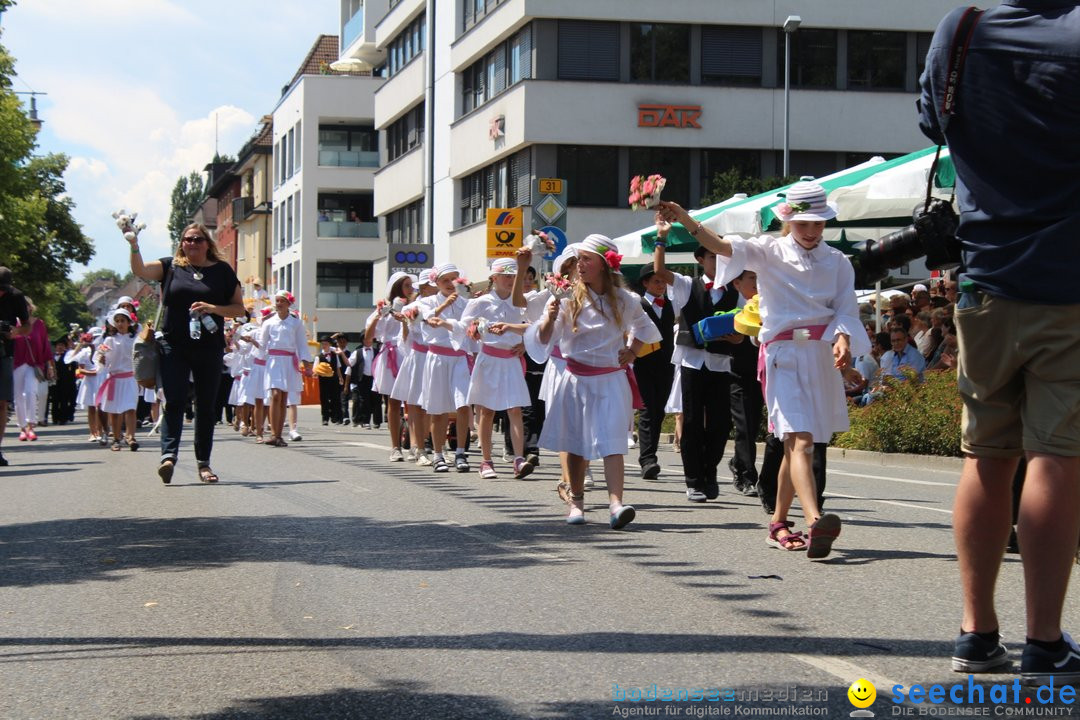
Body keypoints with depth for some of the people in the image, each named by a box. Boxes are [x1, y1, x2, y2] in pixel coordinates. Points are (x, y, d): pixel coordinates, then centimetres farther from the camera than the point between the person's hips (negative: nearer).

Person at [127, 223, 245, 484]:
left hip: (209, 348, 1)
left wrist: (212, 308, -10)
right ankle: (169, 455, -21)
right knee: (174, 401, -12)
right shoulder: (171, 267, 8)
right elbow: (140, 271, -7)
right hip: (174, 347, -1)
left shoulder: (222, 271, 7)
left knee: (206, 406, 6)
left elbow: (239, 308, 7)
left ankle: (203, 463, 12)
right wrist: (134, 245, -24)